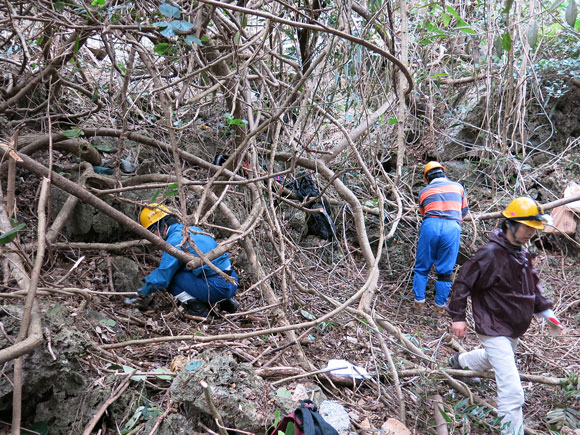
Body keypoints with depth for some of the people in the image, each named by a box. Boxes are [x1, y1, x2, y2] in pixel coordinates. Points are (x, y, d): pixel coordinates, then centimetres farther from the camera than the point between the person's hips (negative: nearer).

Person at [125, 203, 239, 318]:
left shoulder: (174, 241, -9)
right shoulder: (192, 230, 18)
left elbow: (162, 277, -8)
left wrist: (141, 293, 7)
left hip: (217, 288, -9)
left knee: (171, 277, -2)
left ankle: (197, 308, -3)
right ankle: (226, 302, 19)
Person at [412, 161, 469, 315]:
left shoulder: (424, 192, 17)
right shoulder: (458, 187, 20)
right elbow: (464, 211, 27)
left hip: (430, 226, 0)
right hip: (452, 228, 0)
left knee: (422, 268, 12)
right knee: (445, 271, 9)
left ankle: (419, 302, 14)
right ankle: (439, 306, 15)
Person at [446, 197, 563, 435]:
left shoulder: (522, 254, 4)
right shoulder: (490, 254, -24)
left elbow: (533, 285, 18)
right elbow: (463, 282, -19)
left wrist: (546, 311, 11)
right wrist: (457, 317, -18)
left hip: (513, 328, 9)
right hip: (494, 329, -9)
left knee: (492, 360, 34)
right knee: (512, 392, -12)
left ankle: (459, 361, 61)